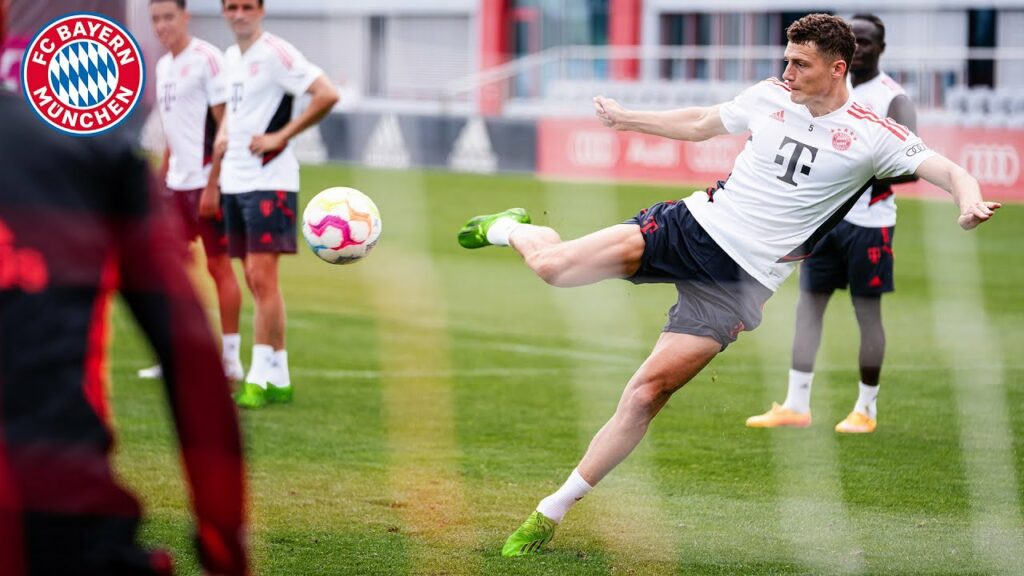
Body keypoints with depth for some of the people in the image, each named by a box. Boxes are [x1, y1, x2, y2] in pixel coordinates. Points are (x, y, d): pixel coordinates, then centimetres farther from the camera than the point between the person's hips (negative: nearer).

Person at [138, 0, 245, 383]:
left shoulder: (206, 59, -11)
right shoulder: (163, 66, 14)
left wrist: (213, 186, -18)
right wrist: (160, 178, 18)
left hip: (205, 181, -8)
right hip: (177, 182, 8)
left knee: (219, 265, -3)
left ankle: (230, 358, 2)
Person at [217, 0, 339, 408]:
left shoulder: (275, 53, -11)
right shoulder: (231, 57, 15)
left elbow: (327, 95, -19)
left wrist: (280, 136, -17)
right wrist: (225, 133, 11)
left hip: (269, 180, -8)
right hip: (234, 182, 9)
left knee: (262, 278, -11)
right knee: (254, 282, 8)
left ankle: (259, 378, -10)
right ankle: (279, 378, 13)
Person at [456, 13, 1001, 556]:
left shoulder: (873, 136, -6)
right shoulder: (769, 96, 6)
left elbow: (946, 170, -14)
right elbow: (700, 124, 23)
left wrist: (969, 200, -36)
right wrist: (627, 118, 29)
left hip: (742, 277, -3)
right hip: (697, 222, 3)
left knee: (645, 395, -13)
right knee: (552, 266, -16)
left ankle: (552, 512, -1)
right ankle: (509, 229, 23)